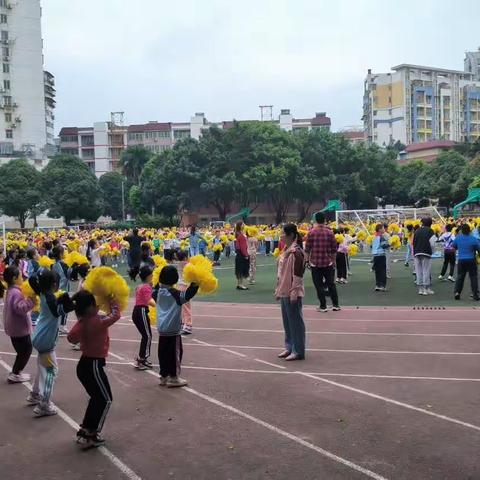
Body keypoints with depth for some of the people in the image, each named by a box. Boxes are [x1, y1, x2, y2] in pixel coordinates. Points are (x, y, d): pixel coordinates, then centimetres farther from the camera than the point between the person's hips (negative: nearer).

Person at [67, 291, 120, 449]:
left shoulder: (82, 322, 0)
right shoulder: (98, 322, -23)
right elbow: (115, 315, -8)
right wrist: (113, 301, 6)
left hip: (84, 364, 8)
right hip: (93, 366, -8)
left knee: (97, 398, 22)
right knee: (106, 399, 5)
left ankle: (84, 430, 28)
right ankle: (90, 436, 7)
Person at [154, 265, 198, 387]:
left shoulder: (158, 291, 4)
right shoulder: (175, 294, -16)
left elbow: (153, 293, 27)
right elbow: (187, 295, -30)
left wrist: (157, 282, 31)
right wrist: (195, 284, -30)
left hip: (161, 328, 7)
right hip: (173, 329, -7)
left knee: (163, 353, 12)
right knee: (175, 353, 3)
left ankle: (164, 376, 20)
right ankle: (173, 378, 7)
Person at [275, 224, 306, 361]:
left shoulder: (296, 252, -16)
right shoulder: (286, 250, 12)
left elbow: (297, 274, -19)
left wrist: (294, 293, -20)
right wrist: (278, 290, 17)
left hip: (292, 293, -9)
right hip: (284, 292, 9)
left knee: (295, 321, -1)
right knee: (287, 320, 15)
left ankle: (298, 351, 7)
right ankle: (289, 347, 26)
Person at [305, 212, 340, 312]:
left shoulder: (311, 233, -6)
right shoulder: (330, 233, -1)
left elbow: (307, 248, -5)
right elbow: (334, 249, 3)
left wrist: (307, 260, 5)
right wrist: (333, 261, 14)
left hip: (315, 263, -2)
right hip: (328, 263, 2)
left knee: (319, 285, 5)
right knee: (331, 284, 13)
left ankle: (323, 306, 8)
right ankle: (335, 305, 15)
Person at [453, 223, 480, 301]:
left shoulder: (458, 238, -2)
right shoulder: (473, 239, -11)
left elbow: (454, 247, 13)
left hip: (461, 260, 2)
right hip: (471, 260, -2)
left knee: (460, 277, 11)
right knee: (473, 277, 6)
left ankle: (457, 292, 1)